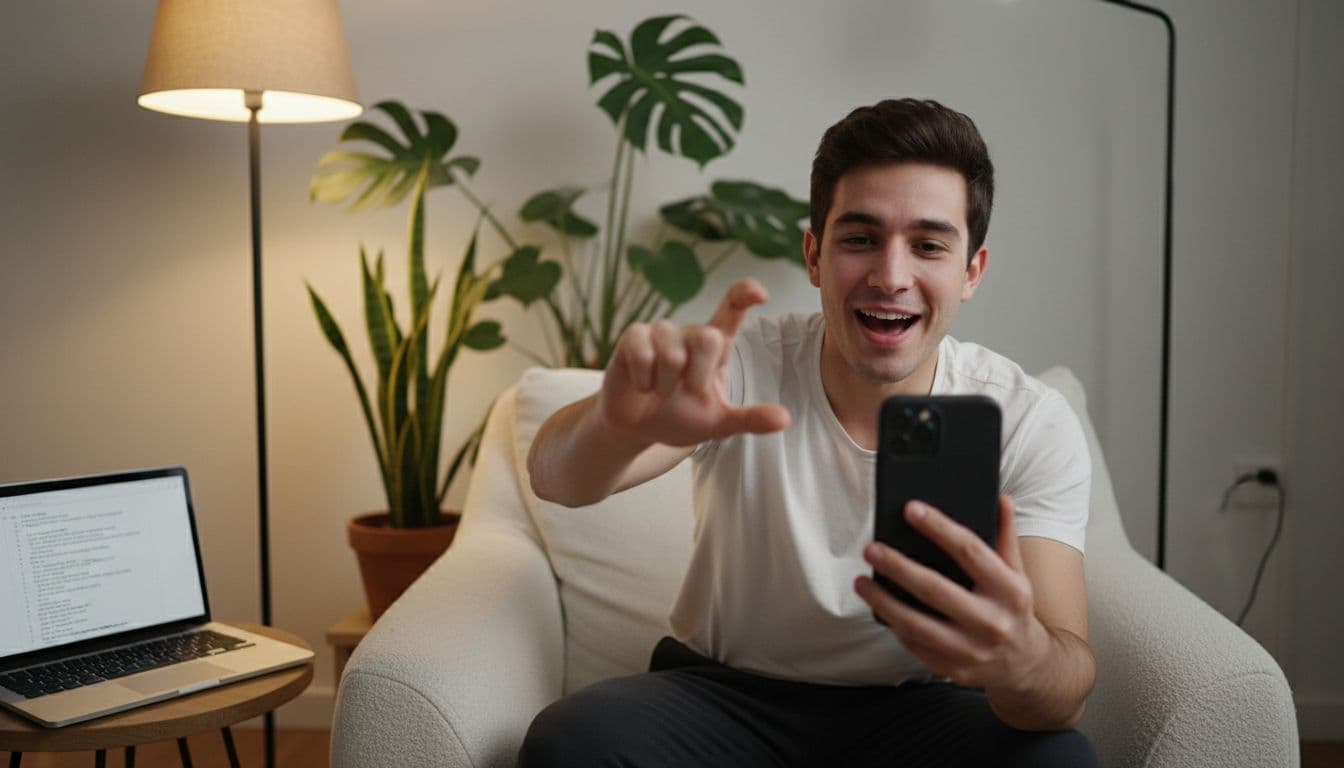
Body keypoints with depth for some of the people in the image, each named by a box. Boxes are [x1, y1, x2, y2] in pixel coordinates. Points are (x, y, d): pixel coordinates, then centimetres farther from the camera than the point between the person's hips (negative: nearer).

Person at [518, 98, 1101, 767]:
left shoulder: (1031, 426, -14)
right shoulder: (739, 370, -16)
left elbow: (1068, 683, -22)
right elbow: (557, 478, -32)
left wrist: (1019, 656, -48)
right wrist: (622, 423, -57)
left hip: (919, 707, 1)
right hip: (723, 693, 0)